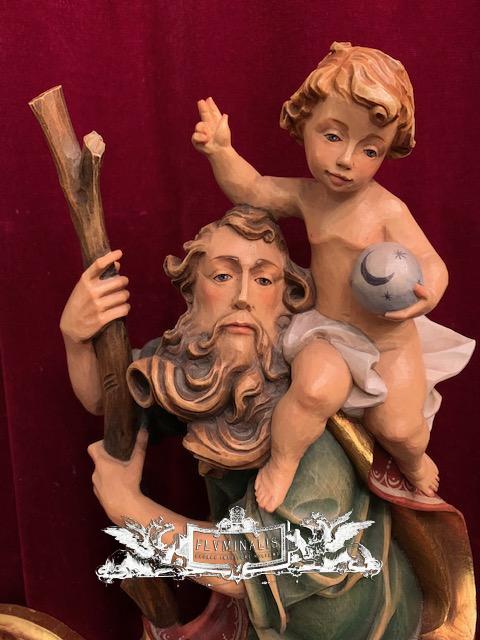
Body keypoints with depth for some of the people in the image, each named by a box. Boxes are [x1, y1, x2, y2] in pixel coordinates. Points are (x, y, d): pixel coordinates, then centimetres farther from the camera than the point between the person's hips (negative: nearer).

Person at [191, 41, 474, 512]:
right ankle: (282, 459, -3)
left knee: (398, 427, 0)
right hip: (328, 332, 1)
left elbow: (430, 262, -20)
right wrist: (220, 151, -12)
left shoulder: (387, 210, -17)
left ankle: (412, 460, 39)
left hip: (390, 339, -1)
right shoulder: (307, 196, -4)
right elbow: (252, 190, 4)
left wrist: (428, 289, -43)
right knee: (317, 388, -29)